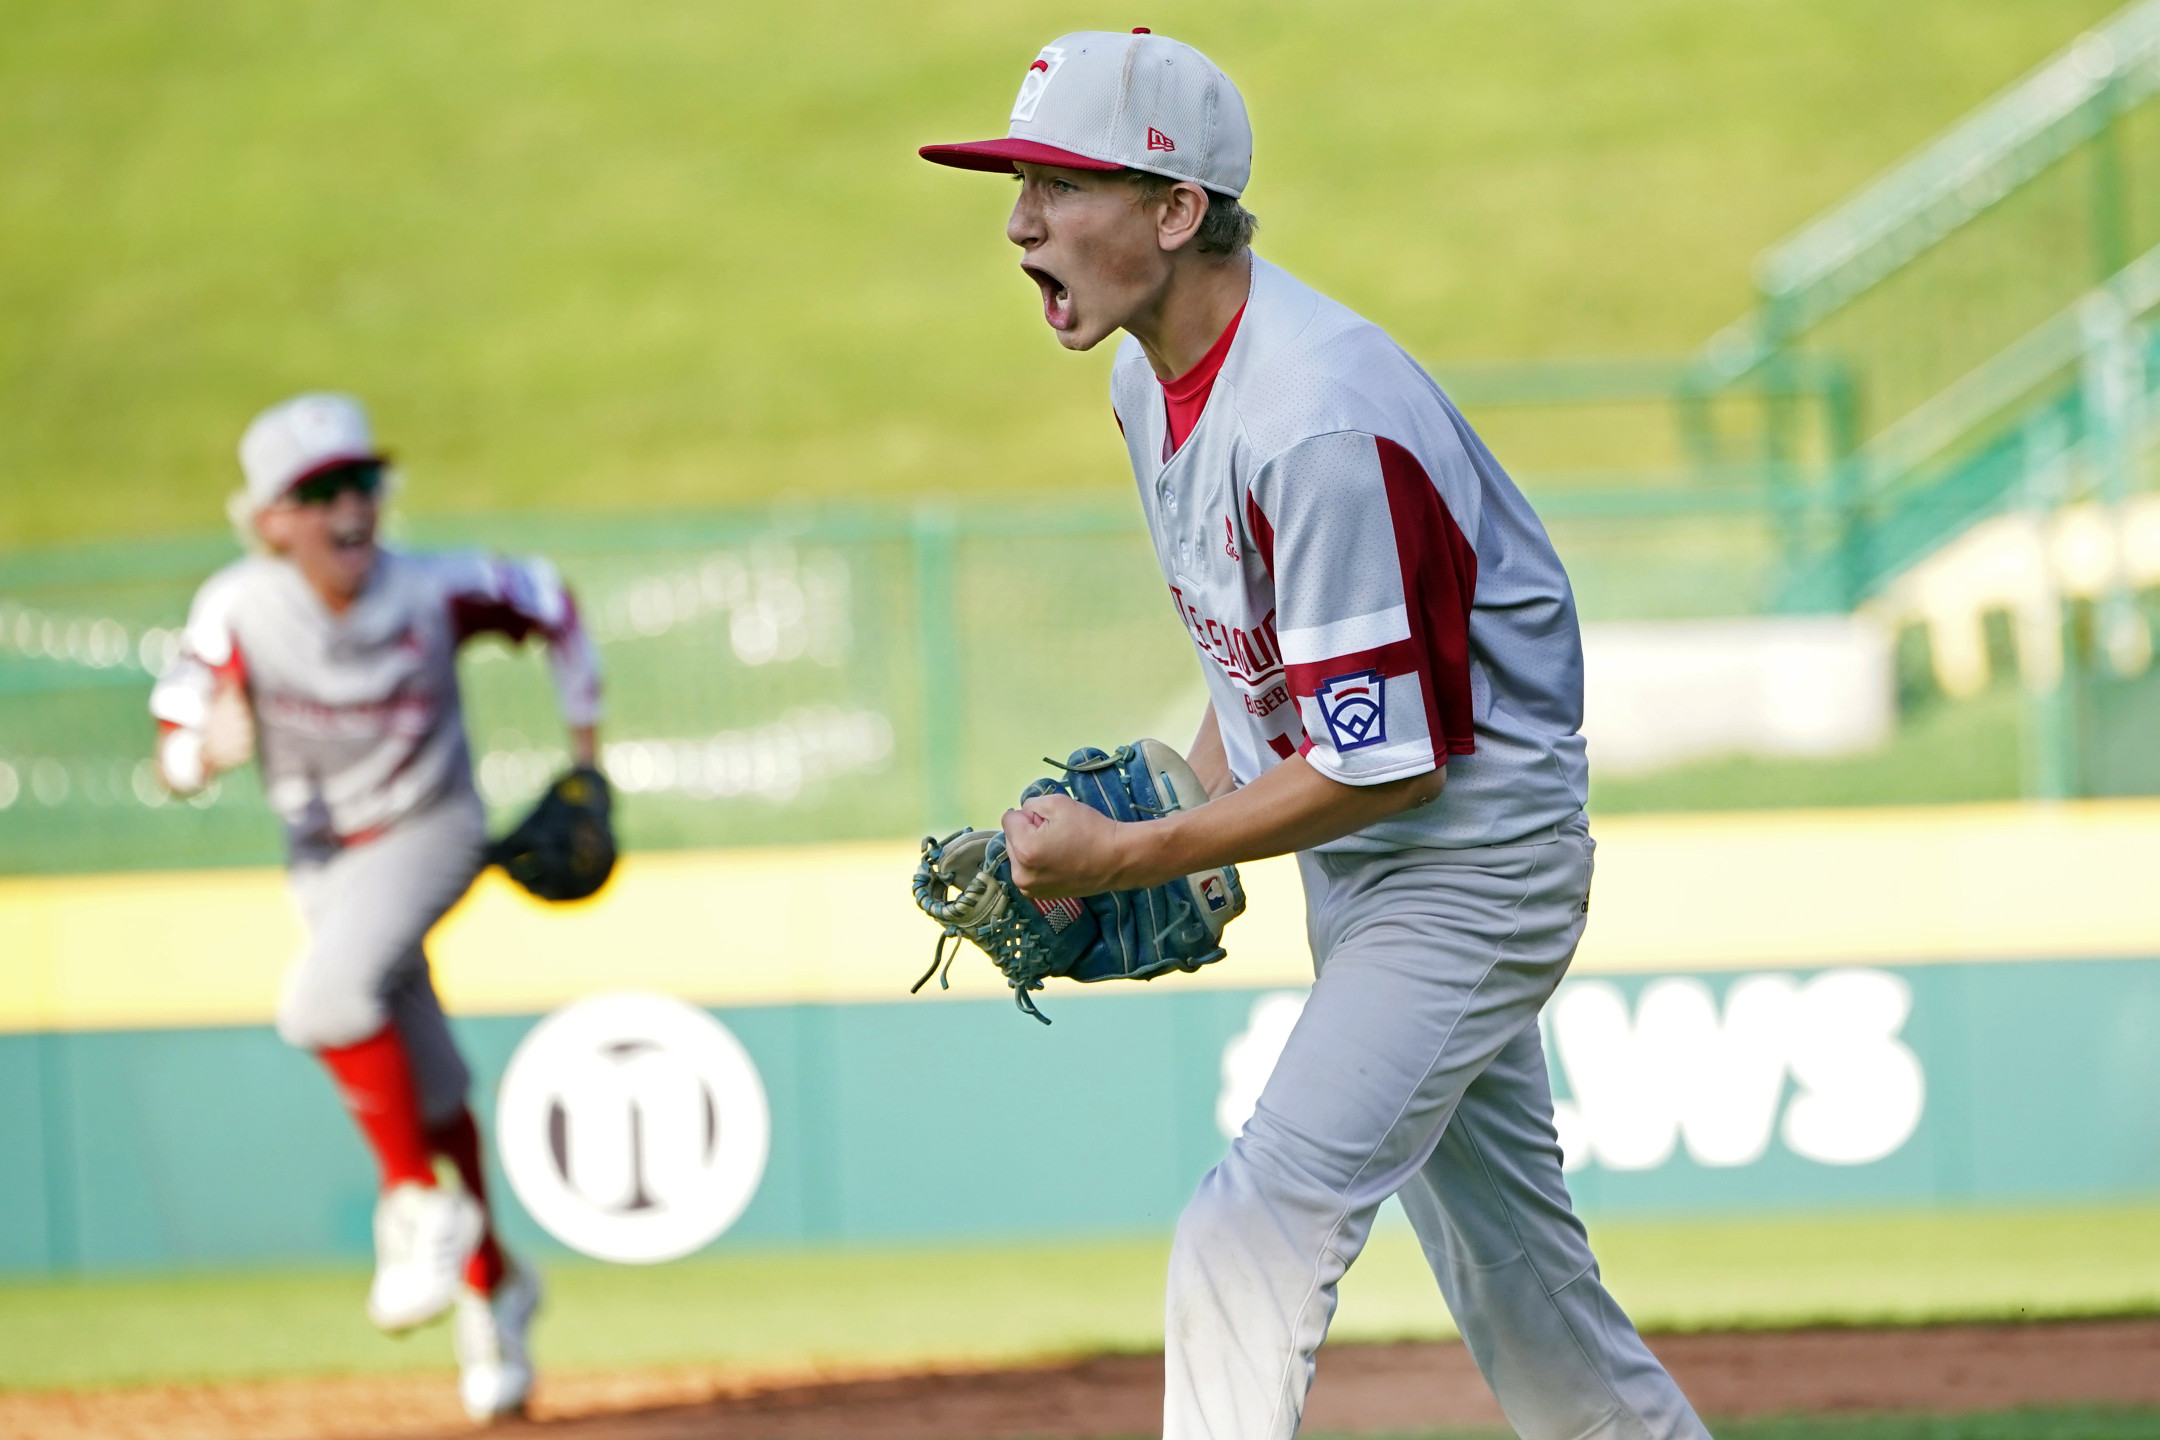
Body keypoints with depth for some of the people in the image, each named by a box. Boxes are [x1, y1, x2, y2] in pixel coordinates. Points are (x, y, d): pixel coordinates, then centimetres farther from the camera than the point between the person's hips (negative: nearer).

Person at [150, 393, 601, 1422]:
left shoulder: (436, 592, -22)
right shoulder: (238, 611, -20)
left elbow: (552, 610, -3)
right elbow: (177, 759, -18)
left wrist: (585, 765, 1)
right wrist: (214, 745, -42)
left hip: (429, 833, -3)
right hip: (323, 860, 3)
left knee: (328, 998, -30)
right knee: (424, 1085, 12)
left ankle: (420, 1208, -14)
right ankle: (488, 1285, 31)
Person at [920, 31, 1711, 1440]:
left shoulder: (1319, 425, -30)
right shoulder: (1151, 380, 1)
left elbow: (1383, 766, -27)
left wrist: (1128, 858, -21)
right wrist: (1191, 826, 3)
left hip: (1472, 840, -10)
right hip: (1352, 858, 10)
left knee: (1253, 1240, -17)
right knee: (1515, 1285, 16)